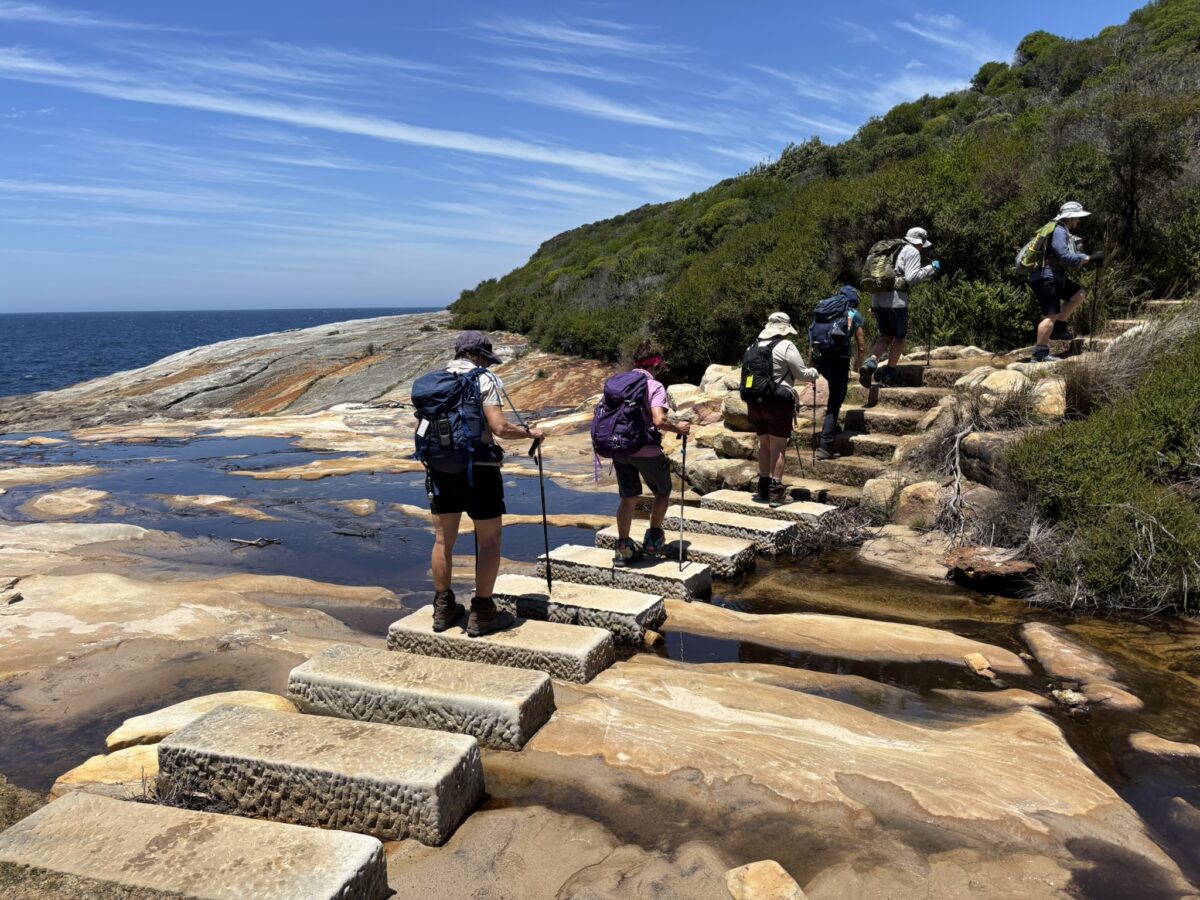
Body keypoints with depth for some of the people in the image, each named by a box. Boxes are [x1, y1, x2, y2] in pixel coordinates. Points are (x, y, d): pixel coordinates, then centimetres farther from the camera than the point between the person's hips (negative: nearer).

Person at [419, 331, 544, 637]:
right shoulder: (485, 380, -6)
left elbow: (420, 429, 12)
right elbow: (500, 428, -15)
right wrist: (529, 433, 1)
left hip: (440, 468, 6)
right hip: (478, 468, -5)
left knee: (444, 540, 14)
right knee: (489, 540, 5)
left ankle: (443, 609, 23)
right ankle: (482, 614, 8)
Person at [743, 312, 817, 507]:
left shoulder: (752, 347, 12)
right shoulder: (785, 347, -8)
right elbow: (802, 374, -3)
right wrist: (815, 373, 16)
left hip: (755, 402, 6)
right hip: (778, 402, -6)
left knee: (764, 445, 16)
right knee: (778, 447, 0)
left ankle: (763, 489, 20)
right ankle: (775, 492, 0)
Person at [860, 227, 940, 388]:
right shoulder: (912, 252, -1)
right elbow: (912, 277, -15)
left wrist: (873, 305, 22)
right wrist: (931, 268, 0)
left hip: (877, 297, 7)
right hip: (896, 299, -7)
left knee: (886, 337, 15)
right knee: (900, 338, 9)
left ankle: (870, 364, -12)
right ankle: (888, 377, 7)